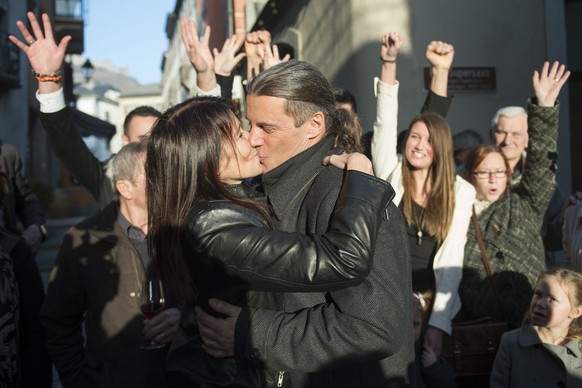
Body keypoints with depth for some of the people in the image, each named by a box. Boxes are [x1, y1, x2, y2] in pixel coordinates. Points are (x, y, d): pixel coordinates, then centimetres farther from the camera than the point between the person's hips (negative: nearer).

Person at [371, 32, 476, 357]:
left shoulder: (461, 192, 0)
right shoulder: (391, 175, 3)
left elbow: (452, 258, -6)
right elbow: (385, 122, -9)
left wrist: (438, 322, -15)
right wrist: (389, 63, -18)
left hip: (433, 301, 0)